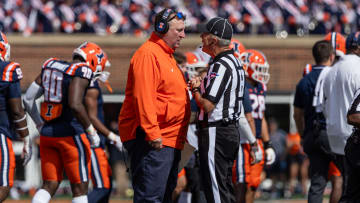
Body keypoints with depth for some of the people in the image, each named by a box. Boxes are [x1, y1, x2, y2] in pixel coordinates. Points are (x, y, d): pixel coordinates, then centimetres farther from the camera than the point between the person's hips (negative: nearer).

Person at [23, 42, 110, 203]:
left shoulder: (50, 67, 11)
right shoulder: (82, 72, -11)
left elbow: (28, 99, 13)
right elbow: (75, 105, -24)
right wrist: (91, 131, -13)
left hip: (47, 133, 7)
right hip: (70, 133, -6)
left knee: (49, 185, 10)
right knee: (79, 188, 4)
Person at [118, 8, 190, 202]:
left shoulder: (166, 55, 21)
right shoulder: (148, 54, -13)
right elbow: (143, 97, -22)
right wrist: (153, 133, -26)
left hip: (169, 141, 11)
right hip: (152, 141, -11)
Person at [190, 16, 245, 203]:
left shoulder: (221, 65, -17)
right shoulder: (236, 63, 15)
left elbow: (208, 105, -22)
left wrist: (195, 90, -5)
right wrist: (202, 86, 11)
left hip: (216, 133, -10)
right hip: (231, 130, 10)